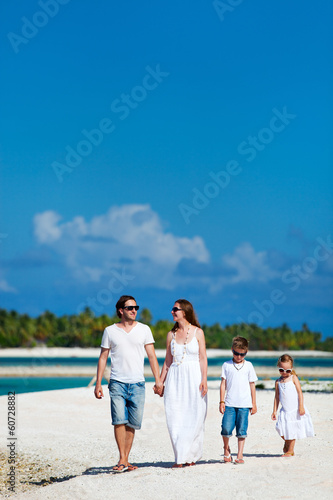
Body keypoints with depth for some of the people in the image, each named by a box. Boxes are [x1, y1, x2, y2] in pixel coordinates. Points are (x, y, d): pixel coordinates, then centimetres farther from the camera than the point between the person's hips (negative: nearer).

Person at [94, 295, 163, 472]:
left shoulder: (144, 329, 8)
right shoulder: (110, 331, 7)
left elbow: (152, 356, 7)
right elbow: (103, 357, 10)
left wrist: (158, 379, -2)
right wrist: (98, 383, 4)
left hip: (137, 384, 1)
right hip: (117, 382, -1)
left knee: (132, 423, 1)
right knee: (119, 420, -13)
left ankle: (125, 460, 9)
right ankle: (122, 460, -8)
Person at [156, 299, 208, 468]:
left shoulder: (197, 332, 1)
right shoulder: (171, 335, 10)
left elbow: (203, 358, -1)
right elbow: (168, 361, 14)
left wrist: (204, 380, -11)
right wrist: (160, 382, 10)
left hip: (193, 377, -3)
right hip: (175, 378, 3)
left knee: (193, 417, -3)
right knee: (175, 418, -2)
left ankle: (189, 455, 6)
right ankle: (181, 457, 4)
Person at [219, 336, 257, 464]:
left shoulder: (248, 366, 8)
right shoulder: (226, 365, 6)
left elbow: (252, 385, 11)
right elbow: (223, 384, 7)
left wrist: (254, 403, 9)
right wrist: (222, 402, 2)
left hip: (244, 404, 0)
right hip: (230, 404, 0)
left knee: (241, 430, 0)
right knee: (226, 428, -9)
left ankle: (240, 455, 8)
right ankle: (226, 449, 16)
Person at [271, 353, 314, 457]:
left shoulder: (293, 378, -2)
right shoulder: (278, 381, 7)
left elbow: (300, 392, -4)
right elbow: (277, 397, 11)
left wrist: (301, 406, -12)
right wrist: (274, 411, 8)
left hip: (295, 409, -3)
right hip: (285, 411, 3)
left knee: (292, 430, -1)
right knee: (281, 428, -10)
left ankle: (290, 450, 11)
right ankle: (286, 443, 20)